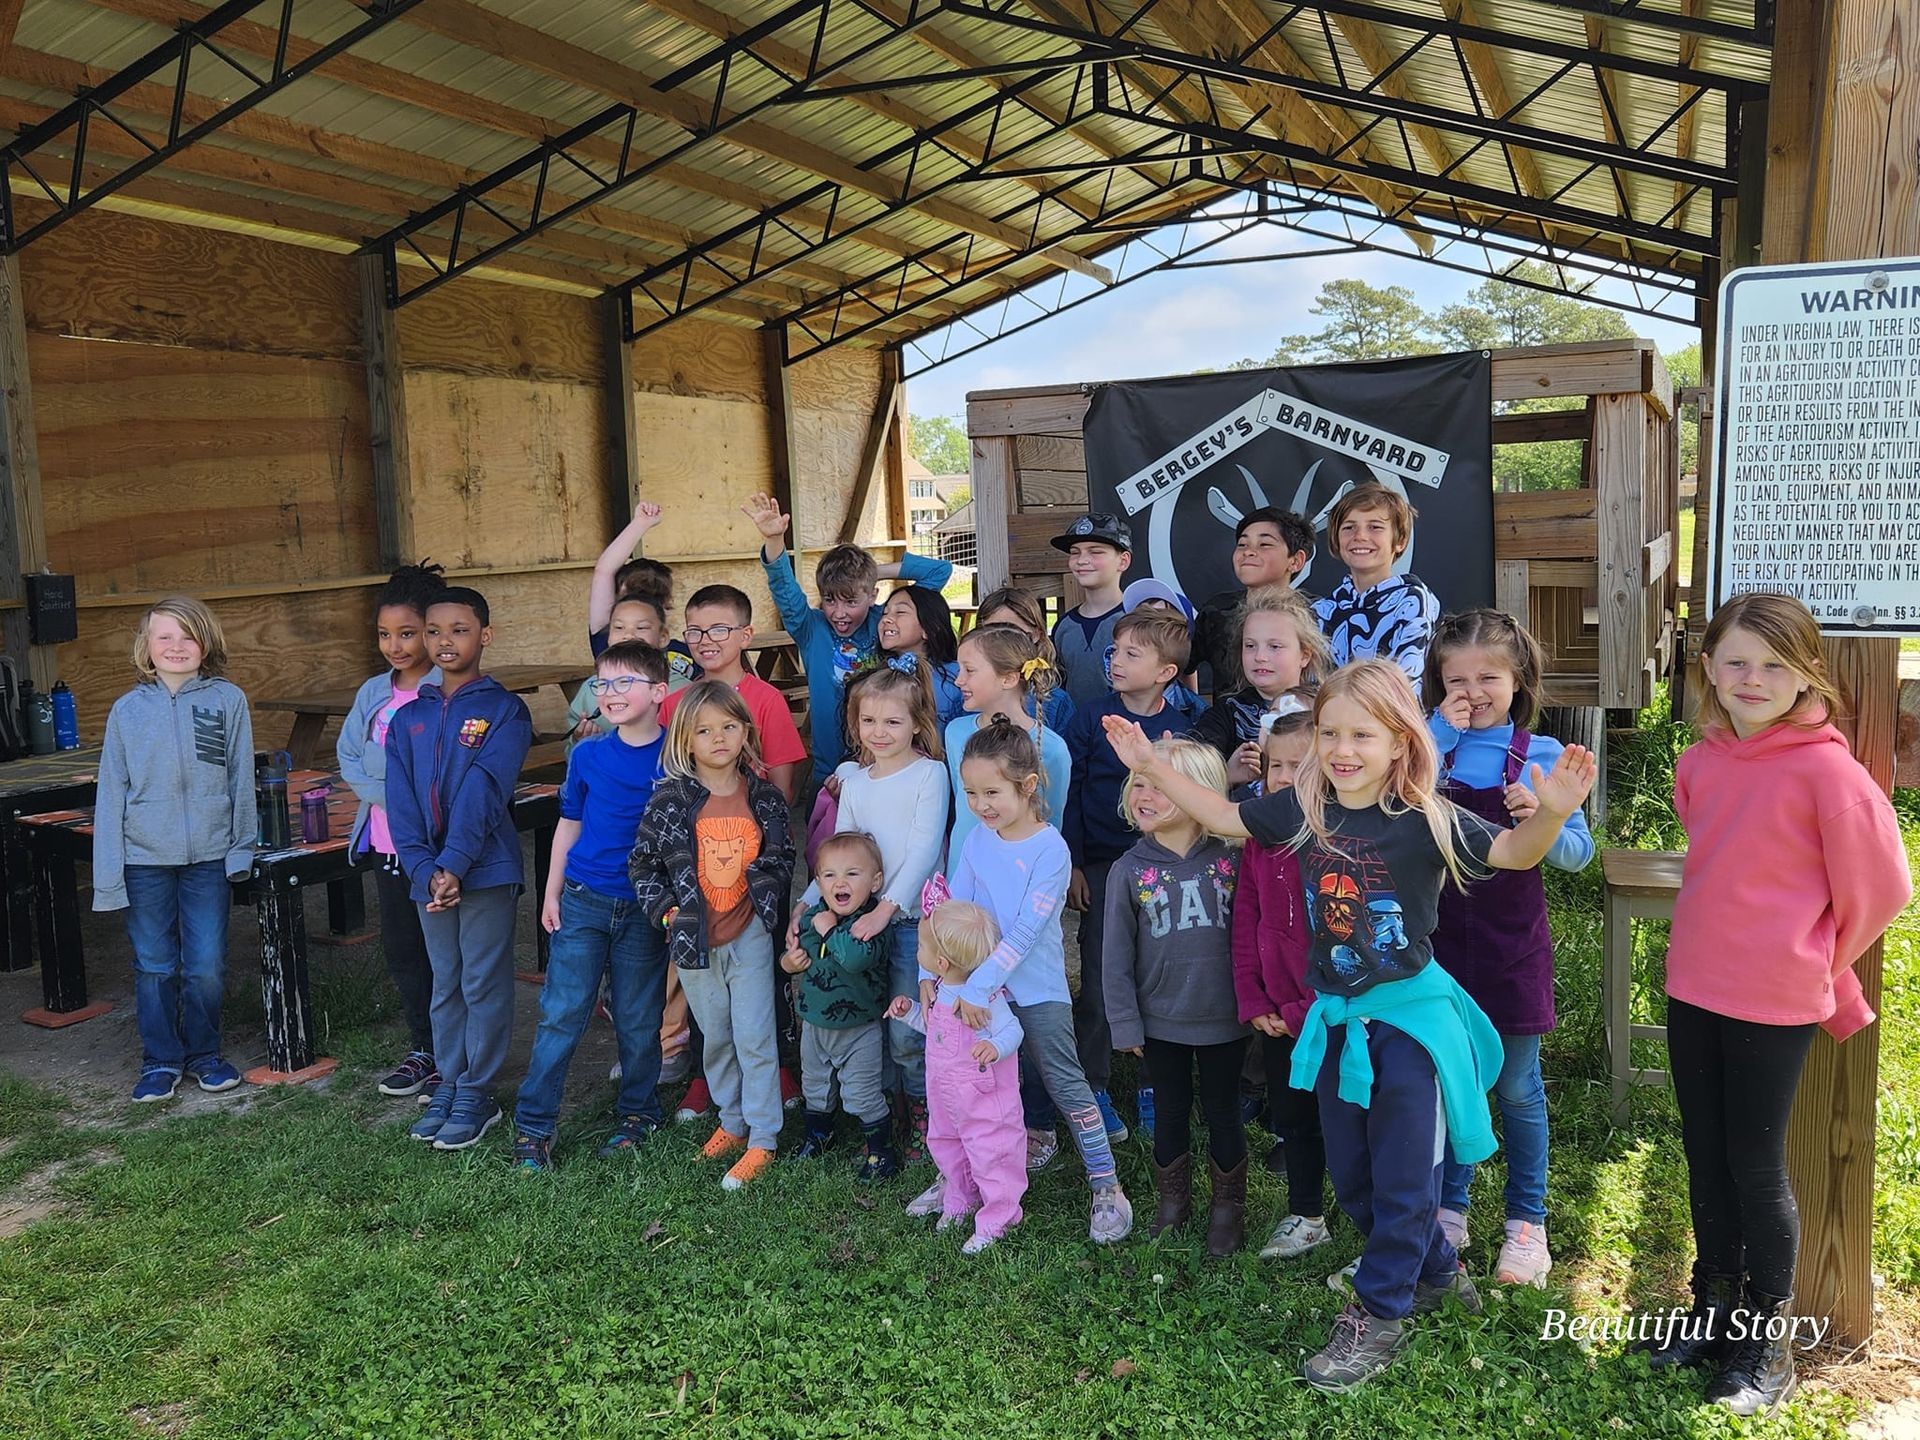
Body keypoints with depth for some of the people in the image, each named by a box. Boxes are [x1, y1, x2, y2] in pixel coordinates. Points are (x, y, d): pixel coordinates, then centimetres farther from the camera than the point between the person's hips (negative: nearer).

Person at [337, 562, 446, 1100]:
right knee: (401, 948, 15)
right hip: (388, 841, 7)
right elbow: (348, 756, 6)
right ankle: (423, 1048, 30)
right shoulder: (374, 693, 9)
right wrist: (391, 796, -10)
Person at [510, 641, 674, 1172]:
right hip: (583, 903, 2)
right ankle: (532, 1124, 12)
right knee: (561, 1014, 2)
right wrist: (552, 894, 10)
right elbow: (569, 824, 11)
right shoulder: (588, 755, 1)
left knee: (638, 1019, 10)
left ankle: (638, 1112, 29)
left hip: (646, 909, -1)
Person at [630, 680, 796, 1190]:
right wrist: (666, 911, -7)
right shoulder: (669, 799, -6)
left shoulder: (765, 798, -3)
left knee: (755, 1039, 0)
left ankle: (763, 1139, 11)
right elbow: (641, 862, 1)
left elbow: (783, 859, 8)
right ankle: (731, 1122, 33)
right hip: (693, 940, 1)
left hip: (749, 937, -1)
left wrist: (768, 904, -2)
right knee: (716, 1037, 15)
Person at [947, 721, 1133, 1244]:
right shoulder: (976, 840, 0)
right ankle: (1036, 1141, 39)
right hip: (979, 985, 5)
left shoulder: (1050, 849, -16)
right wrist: (930, 973, -9)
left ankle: (1106, 1186, 7)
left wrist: (977, 988, -25)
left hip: (1037, 988, -5)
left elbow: (1025, 932, -21)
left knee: (1064, 1082, -2)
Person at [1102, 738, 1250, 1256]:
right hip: (1161, 1020, 1)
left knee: (1223, 1114, 15)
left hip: (1224, 1019, -1)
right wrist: (1124, 1023, -4)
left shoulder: (1230, 859, -9)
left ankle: (1228, 1207, 34)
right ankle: (1173, 1201, 37)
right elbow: (1117, 954, -4)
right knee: (1173, 1112, 17)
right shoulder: (1130, 869, -8)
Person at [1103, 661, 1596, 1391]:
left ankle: (1380, 1315, 22)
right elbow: (1224, 816, 9)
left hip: (1410, 1014, -5)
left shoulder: (1424, 819, -16)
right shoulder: (1303, 809, -4)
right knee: (1351, 1174, 17)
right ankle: (1435, 1273, 40)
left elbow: (1511, 852, -16)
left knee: (1402, 1174, 4)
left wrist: (1551, 813, -36)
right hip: (1336, 1018, 5)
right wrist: (1153, 765, 7)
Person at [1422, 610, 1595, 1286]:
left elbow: (1577, 854, -5)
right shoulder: (1431, 745, -1)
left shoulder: (1542, 756, -5)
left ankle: (1527, 1219, 28)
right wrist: (1441, 734, -18)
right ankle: (1450, 1207, 31)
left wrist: (1541, 820, -25)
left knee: (1517, 1088, 10)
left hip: (1512, 945, -2)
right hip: (1441, 941, 2)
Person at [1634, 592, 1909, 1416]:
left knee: (1755, 1168, 6)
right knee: (1705, 1158, 16)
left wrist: (1814, 963, 4)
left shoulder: (1827, 771, -16)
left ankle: (1769, 1340, 24)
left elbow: (1878, 887, -8)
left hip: (1775, 1005, -5)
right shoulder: (1701, 763, 2)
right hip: (1692, 990, 6)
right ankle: (1715, 1308, 33)